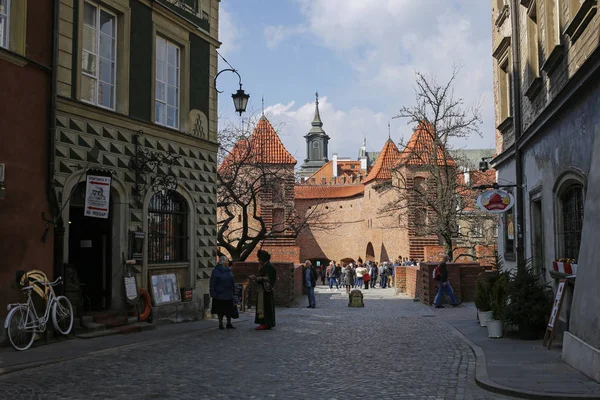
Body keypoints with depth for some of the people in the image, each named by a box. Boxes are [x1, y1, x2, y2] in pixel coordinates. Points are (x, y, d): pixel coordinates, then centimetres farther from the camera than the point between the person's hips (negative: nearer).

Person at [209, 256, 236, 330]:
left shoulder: (229, 270, 9)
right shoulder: (216, 271, -7)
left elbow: (232, 282, 15)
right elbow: (212, 283, -8)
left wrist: (233, 290, 10)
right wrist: (213, 293, -12)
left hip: (229, 295, 5)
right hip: (219, 295, -5)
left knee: (229, 310, 7)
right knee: (220, 310, 4)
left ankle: (229, 324, 19)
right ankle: (220, 324, 16)